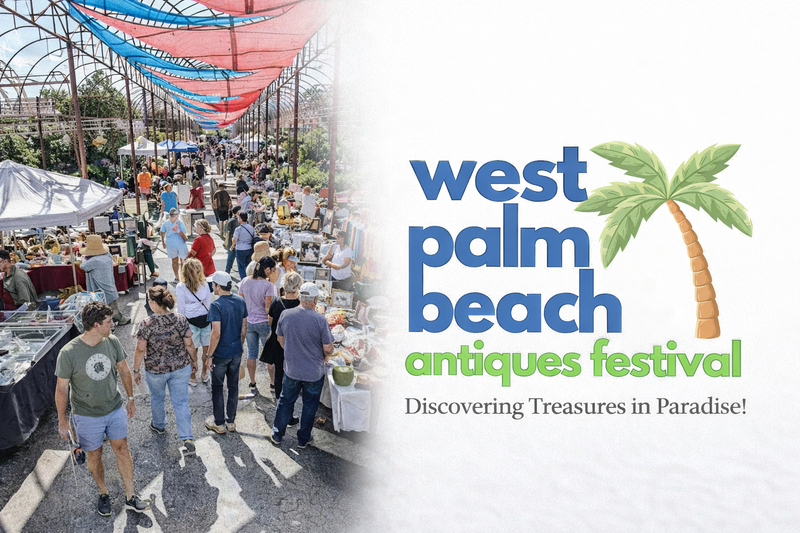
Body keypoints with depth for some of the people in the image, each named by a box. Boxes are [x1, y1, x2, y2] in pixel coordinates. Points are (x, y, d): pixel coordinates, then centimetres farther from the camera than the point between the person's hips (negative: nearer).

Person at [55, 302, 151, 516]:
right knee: (94, 456, 14)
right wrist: (62, 421, -6)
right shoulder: (68, 353, -23)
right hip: (87, 416, -3)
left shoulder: (112, 342, -12)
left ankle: (130, 498, 23)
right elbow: (62, 388, -13)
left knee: (122, 449, 10)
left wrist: (130, 398, 13)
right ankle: (103, 494, 39)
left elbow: (123, 369, 5)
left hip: (115, 409, 3)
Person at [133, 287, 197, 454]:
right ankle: (187, 438, 5)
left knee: (157, 398, 25)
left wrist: (136, 370, 0)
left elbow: (140, 350, -14)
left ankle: (158, 425, 50)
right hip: (180, 368, 1)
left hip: (155, 370, -1)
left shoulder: (146, 324, -20)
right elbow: (189, 345, -6)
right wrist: (194, 361, 11)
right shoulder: (181, 320, -13)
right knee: (181, 402, 10)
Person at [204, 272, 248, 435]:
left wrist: (209, 356, -15)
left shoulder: (216, 306, -20)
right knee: (233, 386, 15)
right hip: (236, 352, 6)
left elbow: (216, 333, -24)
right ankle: (231, 421, 26)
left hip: (220, 354, -6)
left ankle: (219, 424, 19)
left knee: (217, 388, 10)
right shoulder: (240, 301, -1)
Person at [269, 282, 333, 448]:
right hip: (314, 371, -3)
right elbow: (328, 349, -16)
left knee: (286, 401, 21)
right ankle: (303, 439, 30)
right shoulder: (320, 320, -21)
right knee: (310, 405, 17)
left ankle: (277, 435, 34)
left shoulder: (286, 315, -10)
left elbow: (280, 339, 5)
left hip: (291, 369, 3)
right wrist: (324, 356, 7)